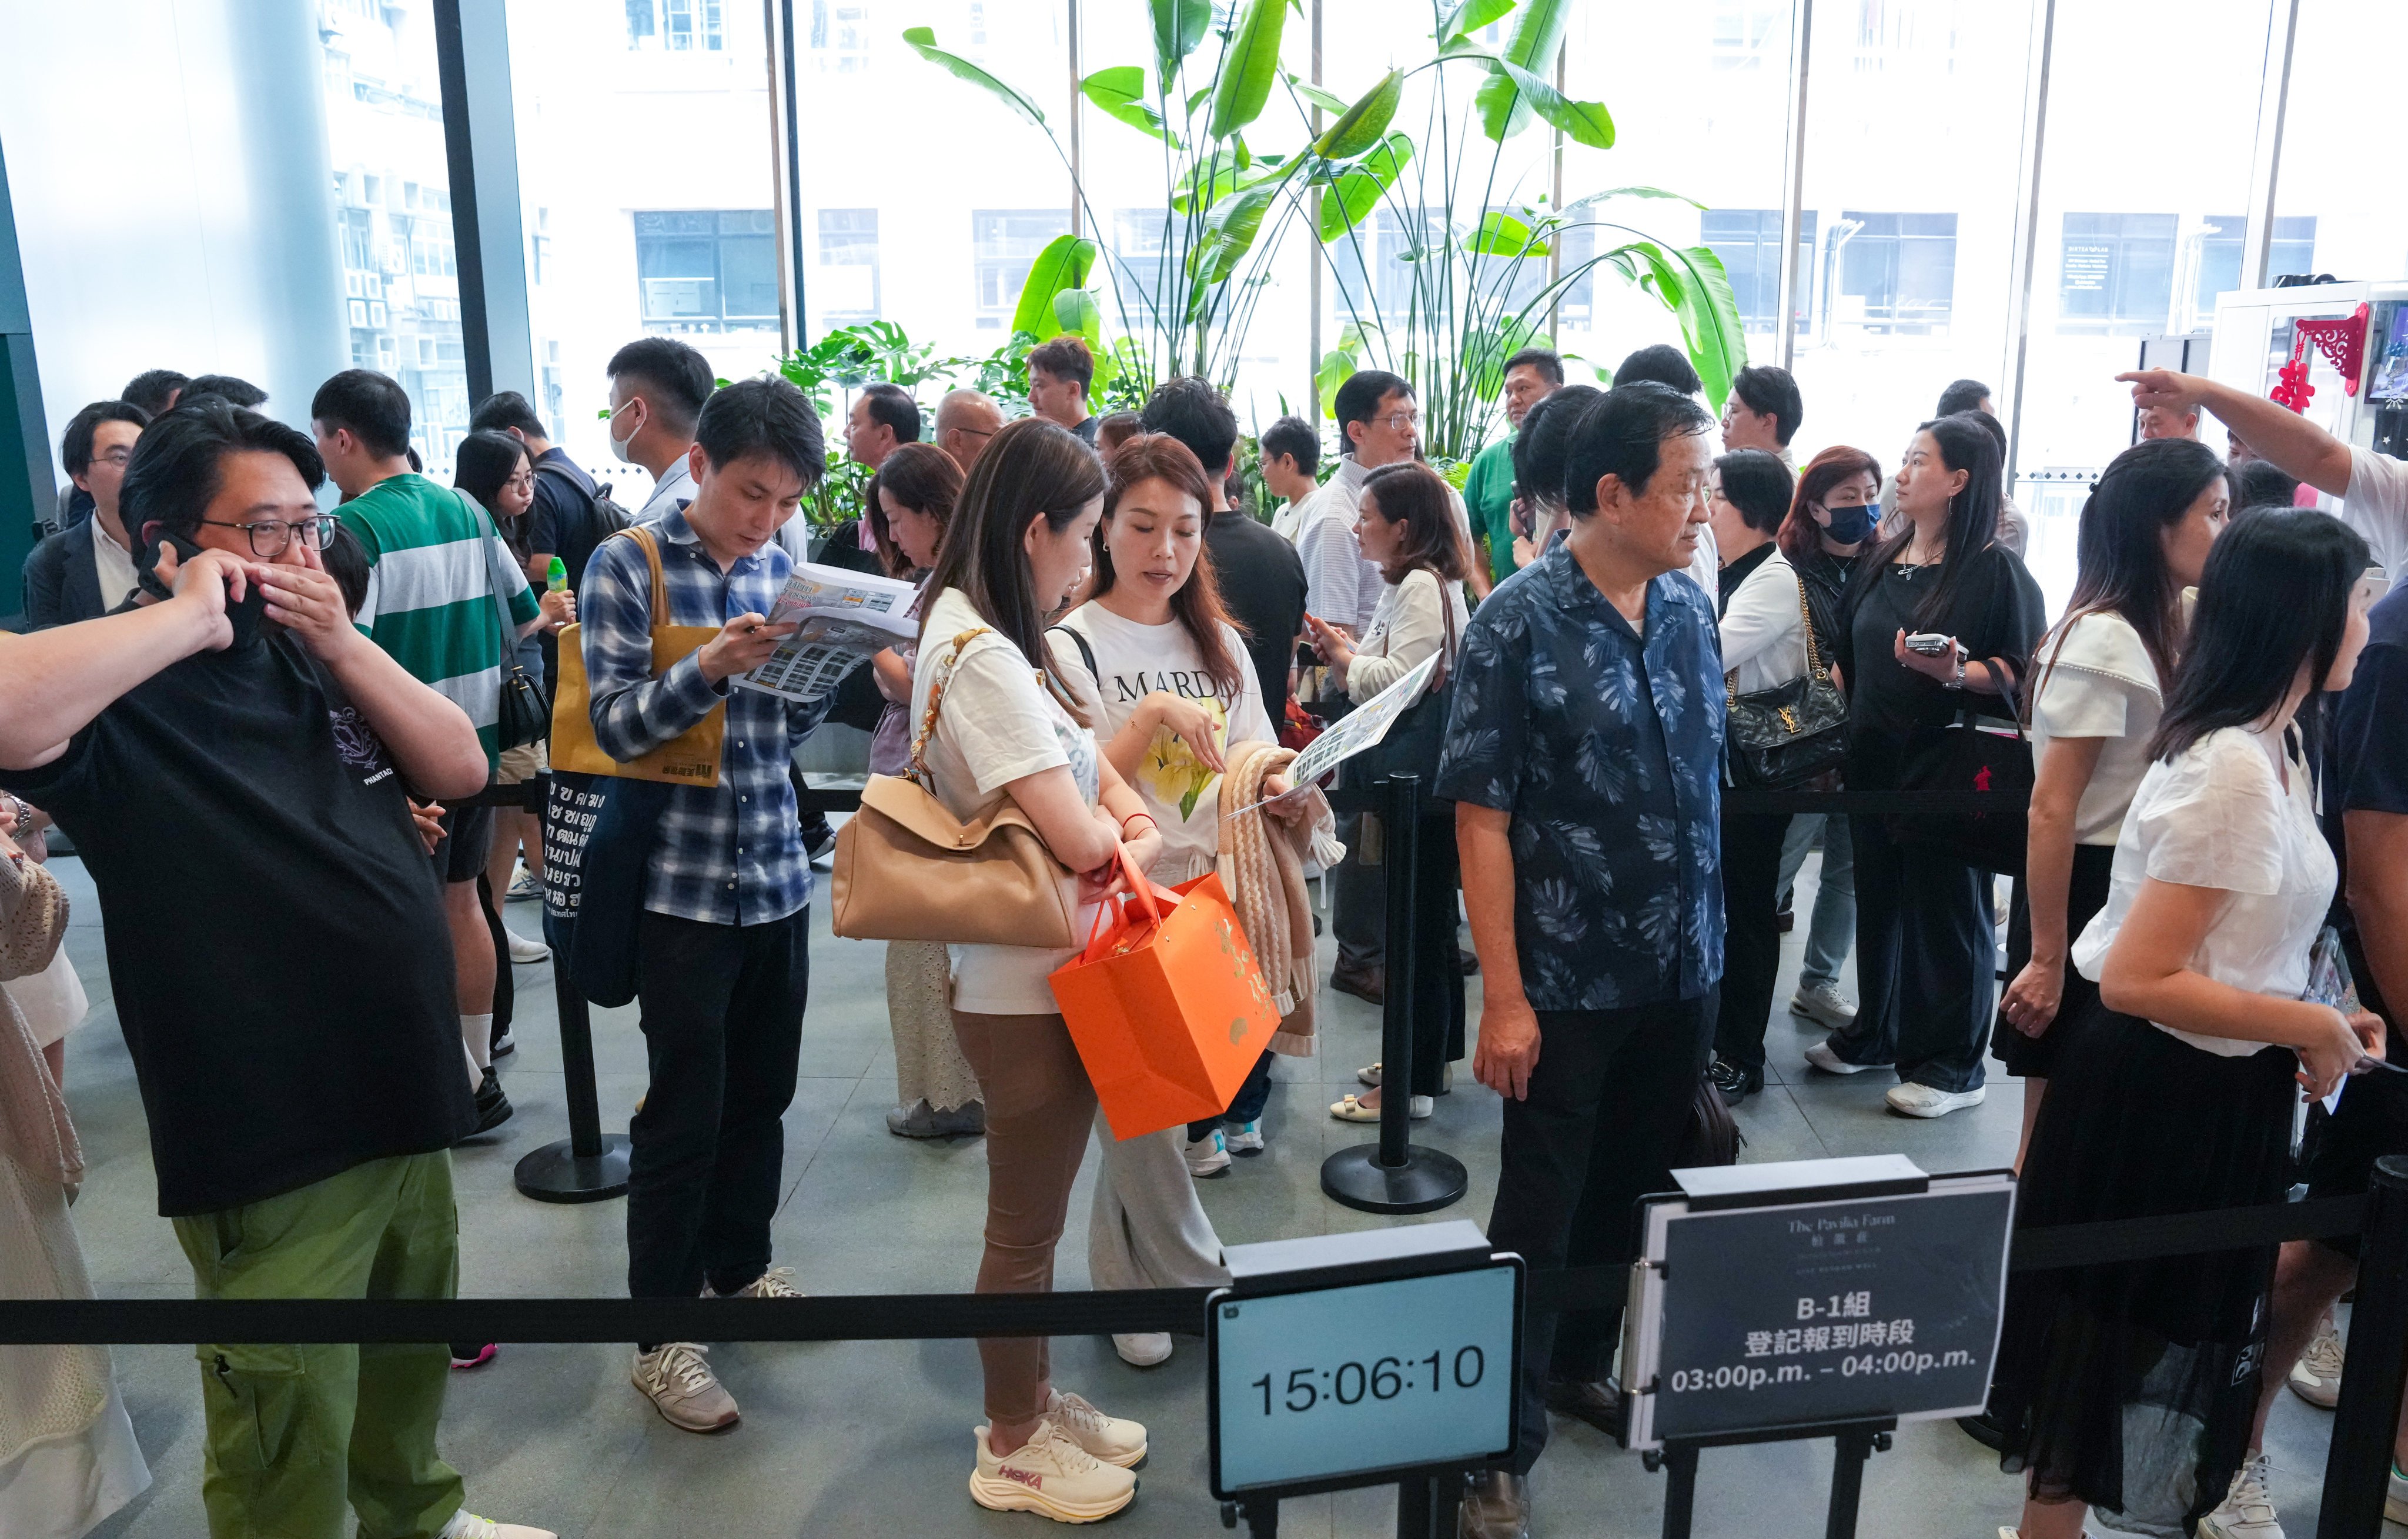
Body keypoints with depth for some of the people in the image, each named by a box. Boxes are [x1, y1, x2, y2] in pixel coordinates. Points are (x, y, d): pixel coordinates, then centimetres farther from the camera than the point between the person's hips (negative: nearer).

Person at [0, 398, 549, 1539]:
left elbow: (461, 769, 2)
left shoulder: (313, 653, 9)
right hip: (272, 1146, -7)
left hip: (402, 1099, 7)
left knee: (412, 1362, 27)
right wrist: (189, 617, -25)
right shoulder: (127, 690, -14)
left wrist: (344, 644, -9)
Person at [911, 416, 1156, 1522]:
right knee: (1025, 1231, 9)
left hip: (1045, 972, 9)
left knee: (1034, 1215, 23)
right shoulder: (983, 657, -25)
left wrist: (1128, 815, -10)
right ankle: (1013, 1450, 29)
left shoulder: (978, 631, 7)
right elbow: (1078, 837, -27)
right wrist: (1114, 830, -4)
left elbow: (1089, 758, 11)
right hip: (1025, 986, -9)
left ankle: (1036, 1400, 41)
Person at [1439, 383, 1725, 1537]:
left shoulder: (1690, 612, 3)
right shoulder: (1517, 624, -14)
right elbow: (1482, 816, -14)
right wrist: (1504, 997, -16)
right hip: (1568, 983, -5)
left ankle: (1582, 1368, 41)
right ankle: (1502, 1443, 22)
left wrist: (1703, 940, 13)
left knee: (1633, 1194, 19)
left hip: (1683, 972, 6)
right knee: (1539, 1215, 6)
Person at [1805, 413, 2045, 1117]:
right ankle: (1875, 1032, 30)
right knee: (1878, 896, 14)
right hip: (1874, 761, 7)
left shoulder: (1996, 571, -9)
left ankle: (1953, 1065, 14)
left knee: (1948, 907, 2)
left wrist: (1954, 672, -28)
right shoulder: (1882, 560, 11)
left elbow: (2020, 671, -12)